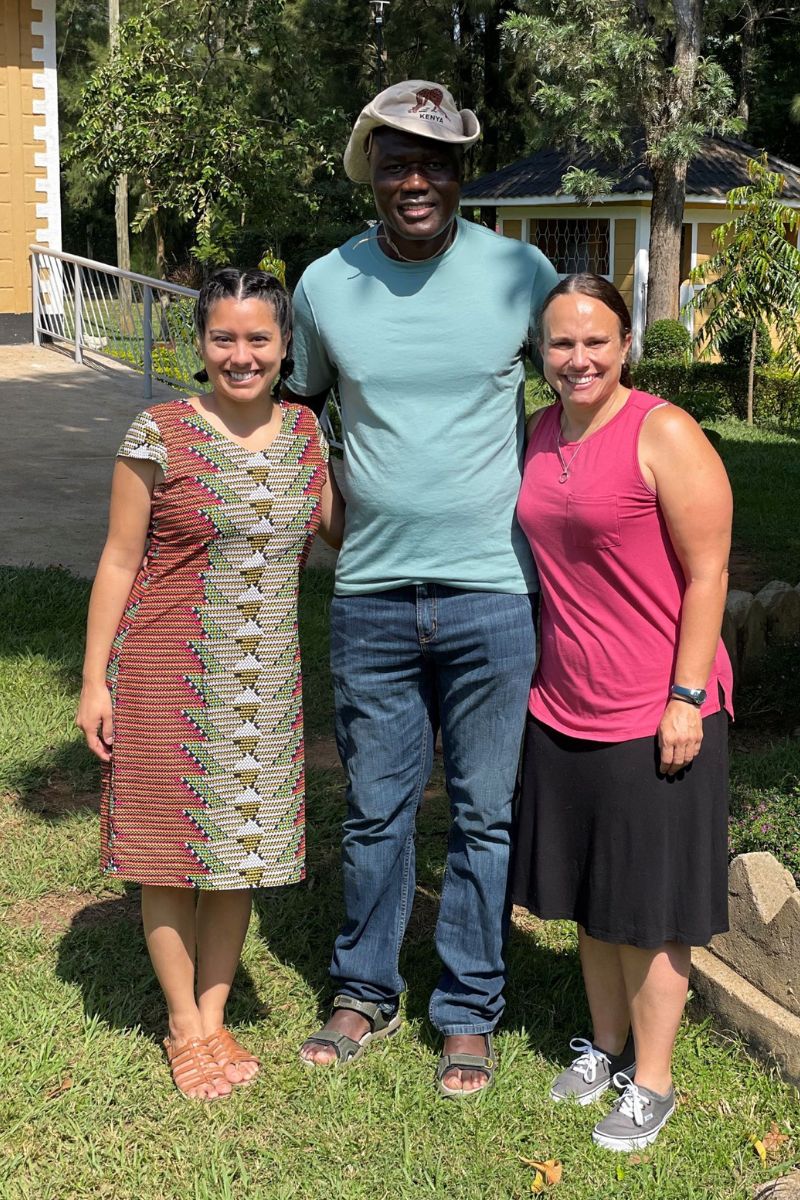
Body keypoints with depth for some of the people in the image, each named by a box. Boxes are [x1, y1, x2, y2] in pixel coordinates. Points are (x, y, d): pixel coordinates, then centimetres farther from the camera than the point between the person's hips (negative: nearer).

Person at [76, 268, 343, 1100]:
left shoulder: (306, 434, 3)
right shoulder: (161, 435, -9)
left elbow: (343, 530, 14)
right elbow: (119, 561, -6)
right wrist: (94, 680, -6)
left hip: (263, 684, 4)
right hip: (169, 678, -4)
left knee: (241, 850, 13)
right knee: (173, 853, 6)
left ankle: (214, 1016, 31)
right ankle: (182, 1027, 24)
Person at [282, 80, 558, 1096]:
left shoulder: (518, 273, -4)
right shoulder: (325, 283, 1)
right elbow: (298, 404, 18)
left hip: (491, 594, -1)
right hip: (369, 596, 2)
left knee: (484, 815, 8)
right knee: (374, 812, 13)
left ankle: (468, 1013, 25)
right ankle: (366, 994, 32)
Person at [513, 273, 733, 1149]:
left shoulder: (664, 436, -13)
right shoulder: (541, 433, 7)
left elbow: (707, 574, -14)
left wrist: (685, 696, -17)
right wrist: (545, 676, 15)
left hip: (655, 715, -6)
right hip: (565, 709, 6)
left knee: (648, 907, 5)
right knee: (588, 893, 18)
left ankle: (651, 1084, 21)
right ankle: (605, 1045, 36)